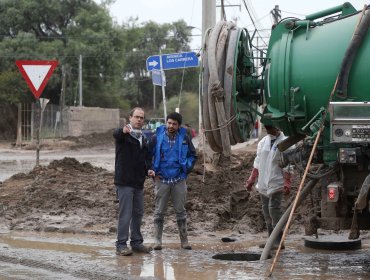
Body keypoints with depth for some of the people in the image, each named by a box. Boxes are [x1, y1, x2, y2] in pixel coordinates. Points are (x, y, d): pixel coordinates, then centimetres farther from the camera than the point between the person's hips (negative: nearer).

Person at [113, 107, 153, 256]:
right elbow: (115, 134, -32)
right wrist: (123, 131, -56)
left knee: (138, 213, 12)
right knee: (125, 214, -8)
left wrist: (149, 169, 5)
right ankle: (121, 245, -4)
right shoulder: (123, 134, -7)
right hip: (124, 182, -7)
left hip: (138, 182, 7)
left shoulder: (144, 139, 16)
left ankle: (136, 242, 22)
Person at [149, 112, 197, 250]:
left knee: (181, 211, 7)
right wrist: (154, 171, -2)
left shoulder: (184, 138, 2)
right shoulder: (157, 138, -2)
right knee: (159, 211, 2)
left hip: (179, 180, 1)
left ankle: (184, 240, 13)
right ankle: (157, 240, 7)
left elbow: (193, 155, 12)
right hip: (162, 179, -1)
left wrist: (186, 168, -1)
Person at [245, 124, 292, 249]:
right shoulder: (263, 142, 12)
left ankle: (278, 241, -10)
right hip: (263, 183, 7)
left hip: (276, 183, -7)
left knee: (274, 209, -13)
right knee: (266, 211, 10)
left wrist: (287, 183, -18)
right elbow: (257, 162, 18)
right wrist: (251, 179, 16)